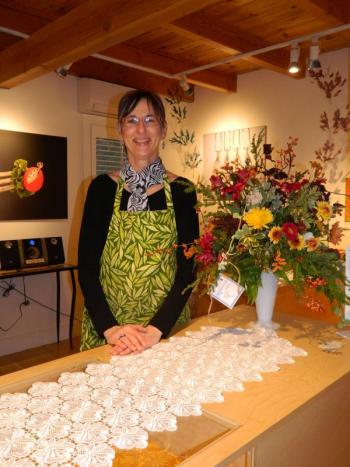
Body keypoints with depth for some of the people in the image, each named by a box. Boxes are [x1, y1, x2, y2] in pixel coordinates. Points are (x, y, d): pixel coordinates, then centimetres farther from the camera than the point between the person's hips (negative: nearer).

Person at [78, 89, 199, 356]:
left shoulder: (182, 191, -3)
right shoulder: (102, 188, -2)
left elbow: (188, 268, -8)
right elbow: (86, 265, -5)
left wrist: (157, 328, -19)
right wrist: (109, 327, -17)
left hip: (167, 327, 0)